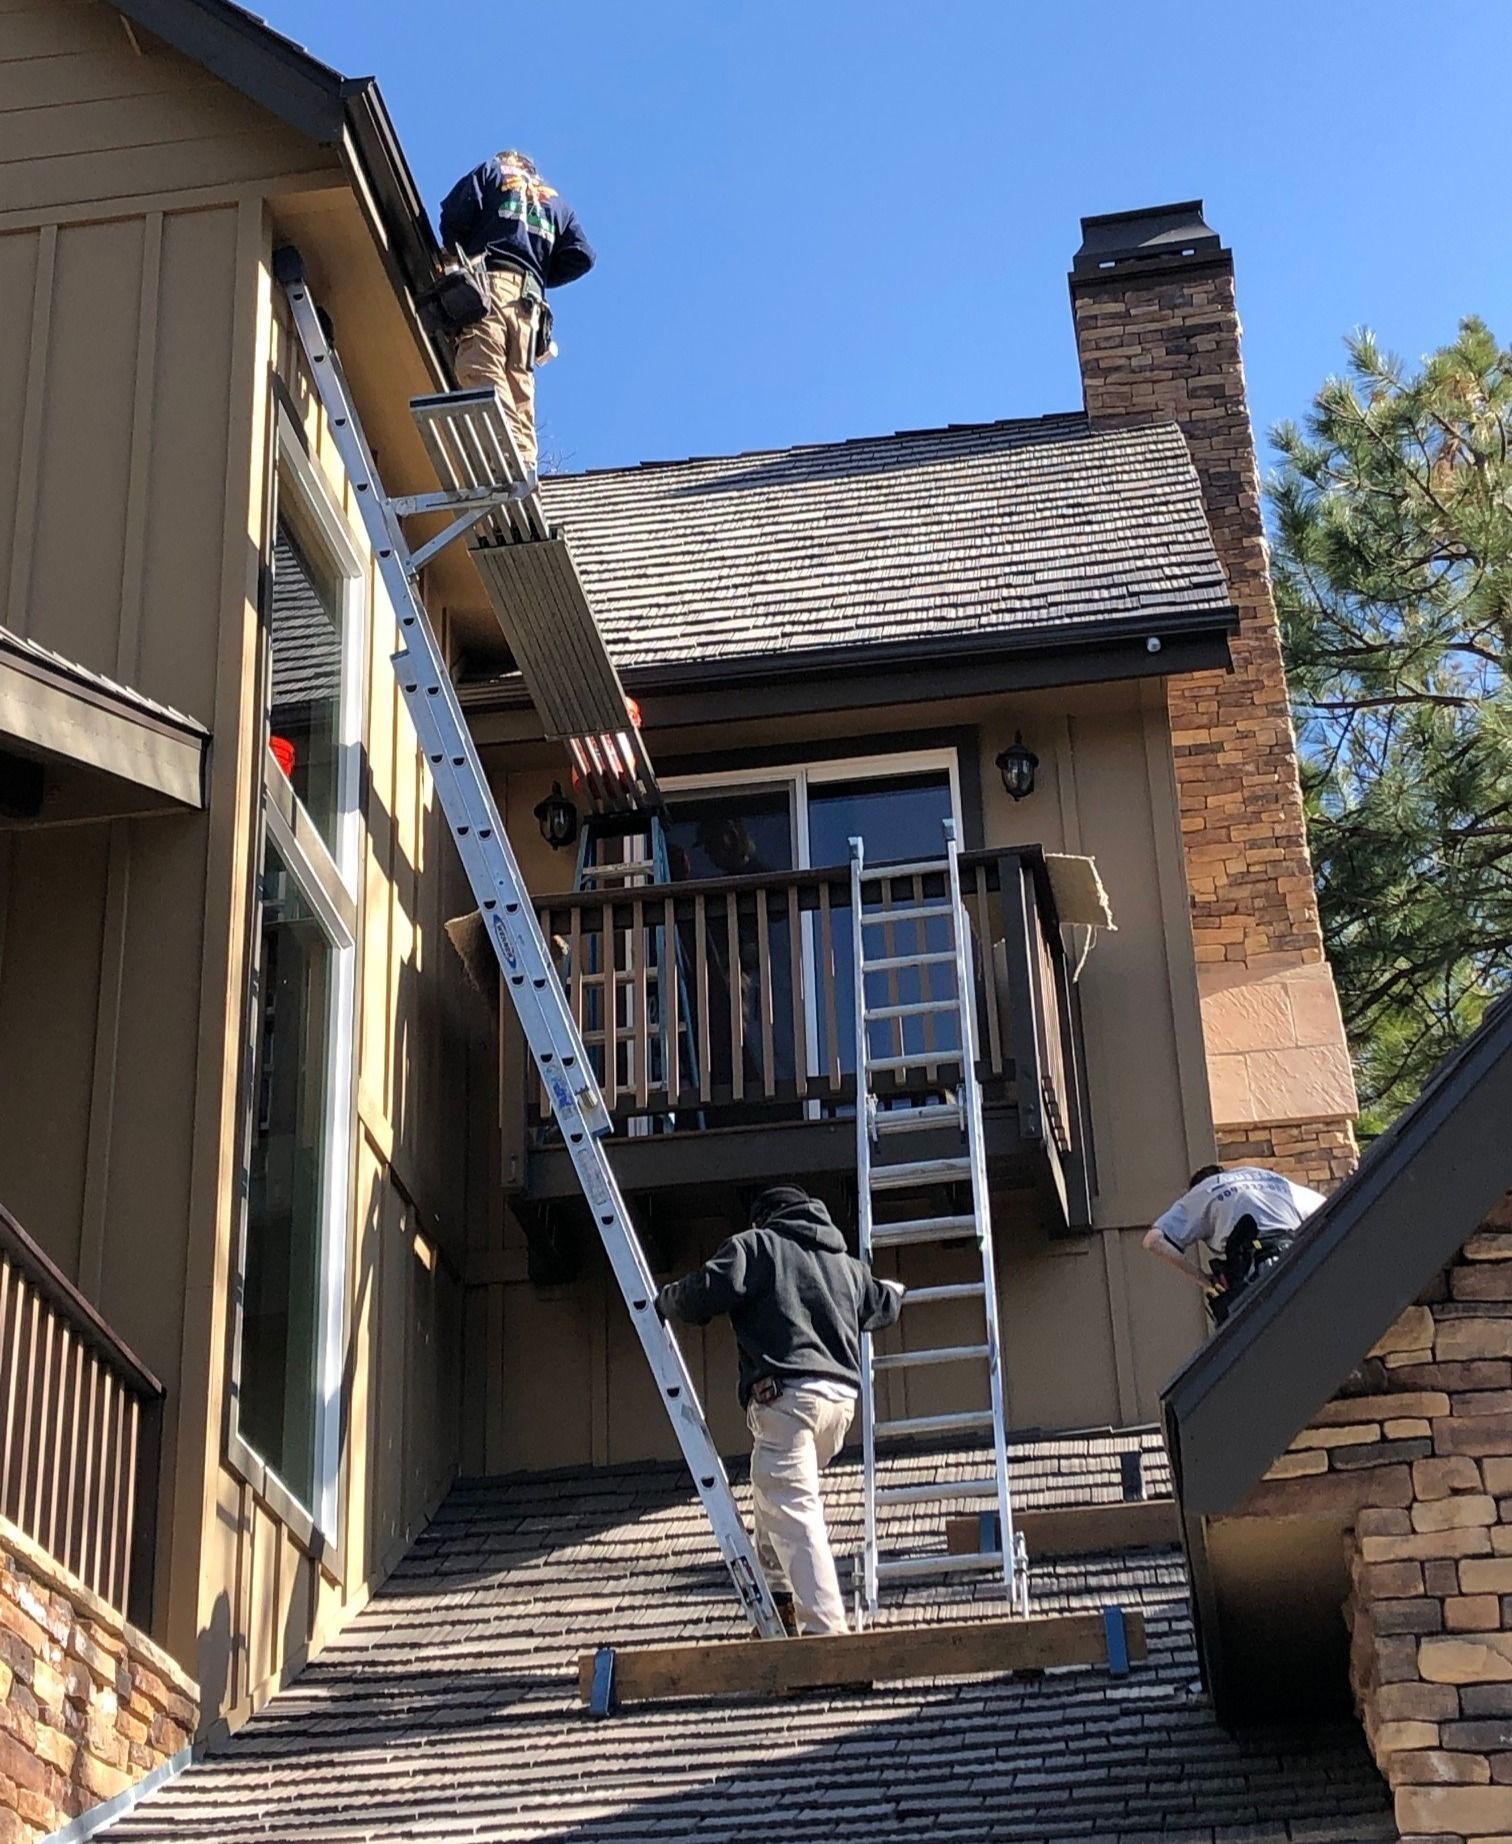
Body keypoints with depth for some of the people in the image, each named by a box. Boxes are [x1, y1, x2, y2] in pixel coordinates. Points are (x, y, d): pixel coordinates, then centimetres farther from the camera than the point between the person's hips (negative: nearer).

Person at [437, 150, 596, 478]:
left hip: (487, 283, -5)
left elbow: (454, 216, 4)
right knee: (520, 396, 1)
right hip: (529, 300, 5)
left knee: (482, 375, -23)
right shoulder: (557, 206, 32)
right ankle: (524, 465, -16)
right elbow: (581, 256, 15)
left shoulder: (491, 172, 22)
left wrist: (458, 258, 20)